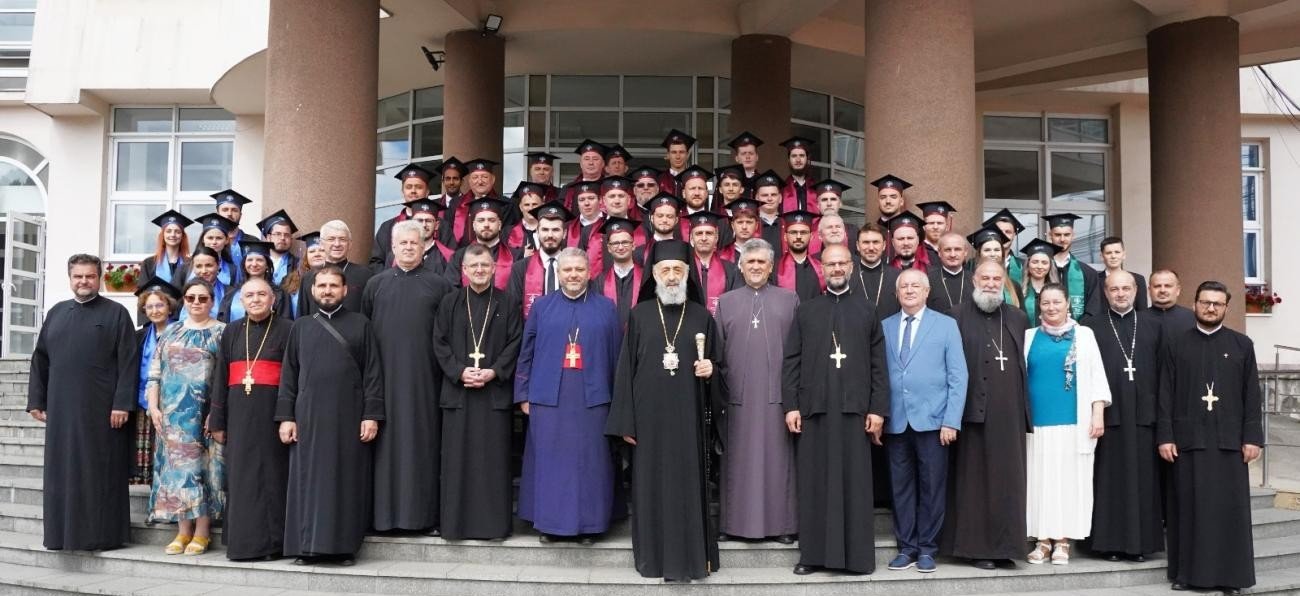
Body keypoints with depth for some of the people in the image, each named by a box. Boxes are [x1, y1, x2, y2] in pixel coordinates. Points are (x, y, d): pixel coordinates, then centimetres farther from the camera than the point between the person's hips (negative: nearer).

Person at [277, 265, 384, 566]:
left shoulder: (361, 325, 5)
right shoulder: (300, 327, 12)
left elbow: (373, 373, 1)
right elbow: (288, 374, 9)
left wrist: (371, 415, -8)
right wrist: (286, 416, 0)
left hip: (349, 417, -2)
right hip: (308, 416, 2)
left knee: (346, 481, -1)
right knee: (308, 481, 2)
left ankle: (343, 546, 4)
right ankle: (307, 546, 7)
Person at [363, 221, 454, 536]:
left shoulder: (439, 285, 7)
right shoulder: (375, 284, 12)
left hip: (423, 378, -1)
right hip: (384, 377, 1)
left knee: (422, 442, 0)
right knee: (386, 443, 2)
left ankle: (425, 514, 4)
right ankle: (385, 512, 7)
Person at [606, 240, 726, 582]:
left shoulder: (702, 317, 6)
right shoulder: (639, 316, 4)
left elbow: (717, 365, 12)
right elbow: (626, 368, 2)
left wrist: (711, 369, -13)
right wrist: (626, 421, -4)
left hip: (689, 417, 0)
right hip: (650, 416, 0)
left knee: (688, 485, 2)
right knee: (652, 485, 4)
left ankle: (687, 558, 13)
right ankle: (655, 557, 15)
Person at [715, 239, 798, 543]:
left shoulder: (790, 300, 8)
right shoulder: (726, 302, 11)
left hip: (777, 392, -1)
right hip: (738, 393, 1)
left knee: (778, 458, 2)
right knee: (738, 459, 5)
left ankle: (781, 523, 9)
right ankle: (733, 522, 12)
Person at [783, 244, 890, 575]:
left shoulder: (867, 313, 11)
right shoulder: (805, 312, 11)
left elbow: (878, 365, 6)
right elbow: (792, 362, 5)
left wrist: (878, 409, -3)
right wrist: (790, 405, -4)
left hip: (854, 409, 0)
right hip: (813, 409, 1)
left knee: (855, 482, 1)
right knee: (814, 482, 3)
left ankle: (857, 554, 8)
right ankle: (813, 553, 10)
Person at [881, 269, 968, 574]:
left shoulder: (946, 325, 4)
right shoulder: (884, 327, 10)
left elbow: (958, 376, -1)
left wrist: (951, 421, -9)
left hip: (932, 420, -2)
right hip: (895, 421, 2)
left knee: (932, 486, 3)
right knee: (901, 486, 6)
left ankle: (927, 548, 14)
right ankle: (906, 547, 16)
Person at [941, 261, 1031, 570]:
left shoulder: (1018, 318, 13)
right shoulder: (959, 318, 0)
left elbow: (1027, 363, 15)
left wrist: (1026, 407, 9)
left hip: (1010, 413, 4)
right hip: (975, 411, -4)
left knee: (1008, 478, 6)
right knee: (975, 478, 1)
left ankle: (1005, 546, 14)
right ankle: (976, 546, 8)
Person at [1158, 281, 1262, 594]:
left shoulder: (1242, 344, 6)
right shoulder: (1176, 342, 5)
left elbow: (1251, 395, 4)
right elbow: (1165, 393, 2)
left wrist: (1252, 437, -3)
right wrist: (1164, 436, -4)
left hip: (1229, 439, 0)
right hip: (1187, 437, 0)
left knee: (1229, 507, 3)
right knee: (1189, 507, 4)